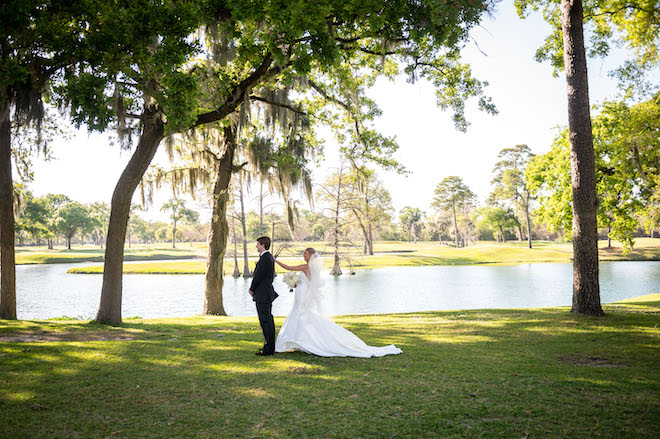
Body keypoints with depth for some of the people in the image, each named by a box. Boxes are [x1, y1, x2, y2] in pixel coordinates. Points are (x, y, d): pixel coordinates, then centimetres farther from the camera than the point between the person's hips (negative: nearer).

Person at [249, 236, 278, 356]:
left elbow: (258, 276, -18)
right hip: (267, 293, 11)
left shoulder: (265, 258, -18)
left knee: (265, 320, -7)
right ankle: (270, 345, 23)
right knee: (268, 319, 15)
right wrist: (253, 288, 9)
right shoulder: (269, 257, 14)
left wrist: (252, 289, -3)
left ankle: (268, 348, -4)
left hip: (262, 294, -11)